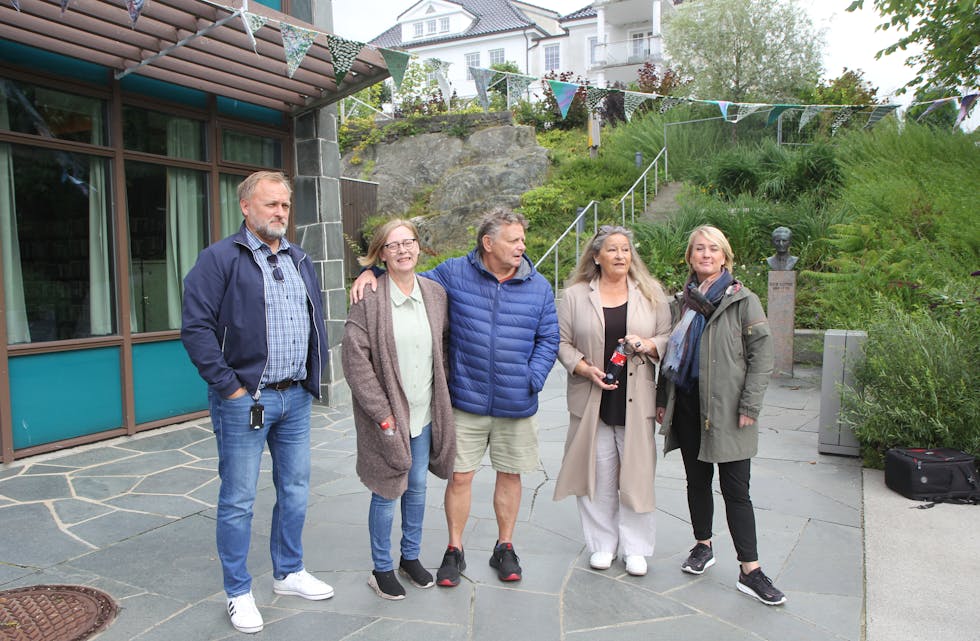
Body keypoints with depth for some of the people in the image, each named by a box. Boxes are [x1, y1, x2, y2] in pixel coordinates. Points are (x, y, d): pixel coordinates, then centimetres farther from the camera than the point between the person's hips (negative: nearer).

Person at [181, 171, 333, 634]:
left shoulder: (300, 261, 13)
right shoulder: (220, 258, -7)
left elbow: (316, 322, 20)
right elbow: (196, 328, -13)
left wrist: (313, 379, 11)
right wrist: (230, 387, -15)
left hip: (296, 397, 6)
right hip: (244, 400, -6)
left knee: (295, 491, 15)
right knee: (238, 500, 5)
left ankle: (289, 573, 34)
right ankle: (238, 593, 22)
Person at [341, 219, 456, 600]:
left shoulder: (435, 294, 3)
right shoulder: (369, 299, -13)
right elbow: (354, 358, -14)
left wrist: (441, 395, 7)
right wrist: (383, 413, -14)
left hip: (425, 414, 5)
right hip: (387, 416, -4)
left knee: (417, 488, 17)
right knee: (386, 493, 7)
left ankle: (411, 557, 37)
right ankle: (382, 568, 27)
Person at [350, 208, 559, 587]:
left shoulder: (538, 287, 2)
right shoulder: (454, 273, -2)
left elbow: (548, 340, 5)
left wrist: (533, 381, -7)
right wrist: (372, 273, -6)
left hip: (517, 406, 2)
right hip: (467, 401, -1)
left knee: (509, 474, 13)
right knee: (460, 475, 5)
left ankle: (504, 547, 32)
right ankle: (454, 551, 25)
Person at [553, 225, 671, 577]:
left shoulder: (651, 294, 6)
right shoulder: (575, 296, 3)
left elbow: (669, 339, 9)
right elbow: (562, 343, 4)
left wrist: (648, 345, -12)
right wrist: (585, 369, -11)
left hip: (635, 402, 1)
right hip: (592, 401, 0)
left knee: (637, 474, 4)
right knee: (597, 473, 6)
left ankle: (636, 547, 20)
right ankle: (602, 544, 23)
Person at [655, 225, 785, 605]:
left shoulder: (743, 300, -4)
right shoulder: (682, 301, 11)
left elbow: (762, 355, -7)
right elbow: (669, 354, 15)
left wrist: (749, 406, -13)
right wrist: (662, 399, 12)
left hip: (726, 409, -4)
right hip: (687, 405, 5)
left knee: (736, 489, -2)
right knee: (697, 481, 15)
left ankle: (750, 571, 6)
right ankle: (703, 546, 32)